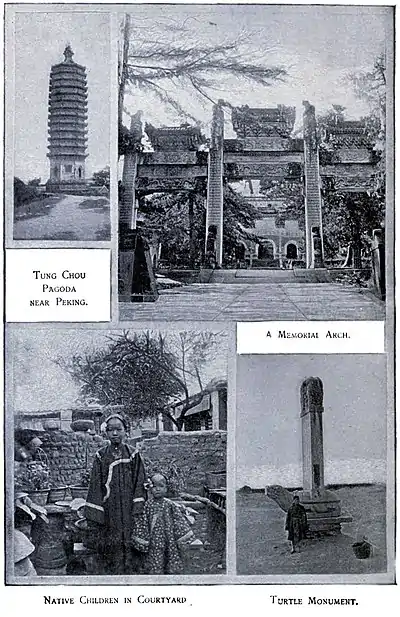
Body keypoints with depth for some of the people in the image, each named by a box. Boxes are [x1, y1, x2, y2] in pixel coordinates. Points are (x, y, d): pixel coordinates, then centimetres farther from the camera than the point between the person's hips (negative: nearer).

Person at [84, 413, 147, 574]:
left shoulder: (133, 455, 4)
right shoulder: (101, 456, 4)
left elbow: (140, 484, 0)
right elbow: (95, 486, 1)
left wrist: (137, 512, -11)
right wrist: (93, 519, -6)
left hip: (128, 512, 0)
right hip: (108, 512, 0)